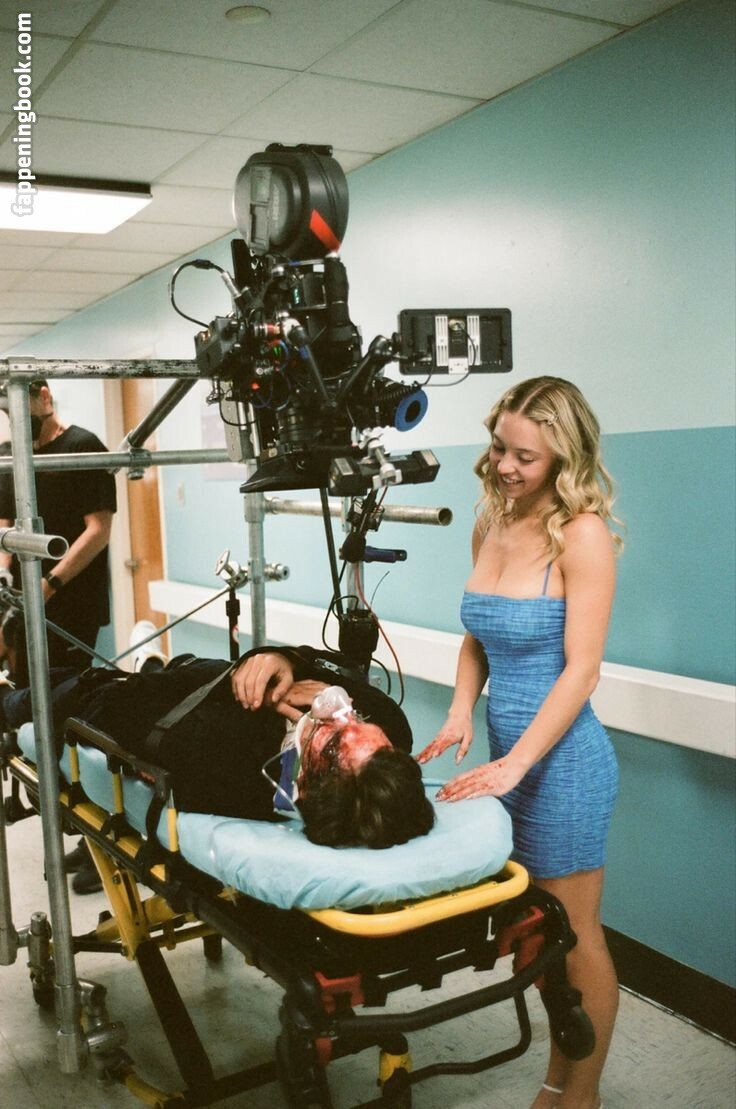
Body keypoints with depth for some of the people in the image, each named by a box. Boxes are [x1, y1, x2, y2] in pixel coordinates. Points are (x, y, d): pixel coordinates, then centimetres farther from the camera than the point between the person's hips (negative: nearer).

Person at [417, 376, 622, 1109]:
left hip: (560, 759, -7)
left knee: (575, 937, 9)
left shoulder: (582, 534, -15)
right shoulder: (491, 525, 4)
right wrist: (461, 712, -4)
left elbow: (580, 669, -18)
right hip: (507, 751, 7)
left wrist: (516, 762, -23)